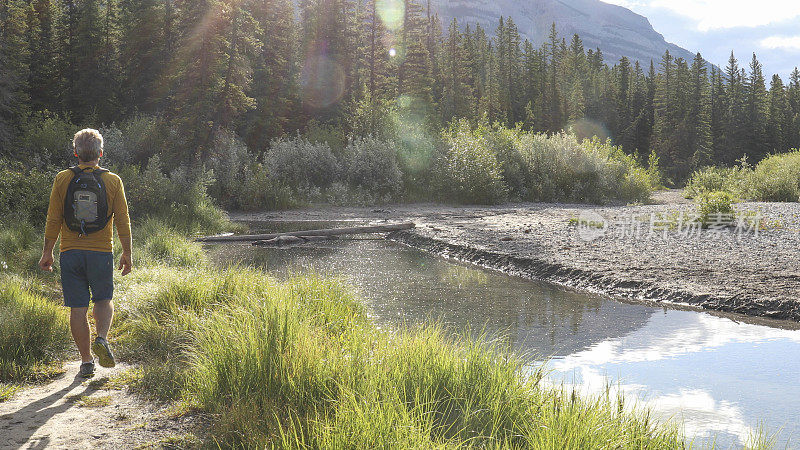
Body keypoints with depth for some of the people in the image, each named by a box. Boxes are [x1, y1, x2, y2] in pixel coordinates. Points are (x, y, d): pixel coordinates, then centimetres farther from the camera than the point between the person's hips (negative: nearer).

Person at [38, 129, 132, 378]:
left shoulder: (62, 179, -1)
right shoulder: (113, 181, -2)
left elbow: (53, 220, 0)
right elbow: (122, 221, -2)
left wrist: (47, 252, 9)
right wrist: (127, 254, 7)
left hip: (70, 252, 0)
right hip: (101, 252, 0)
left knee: (78, 308, 6)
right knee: (104, 299, 18)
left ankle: (86, 361, 10)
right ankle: (102, 338, -7)